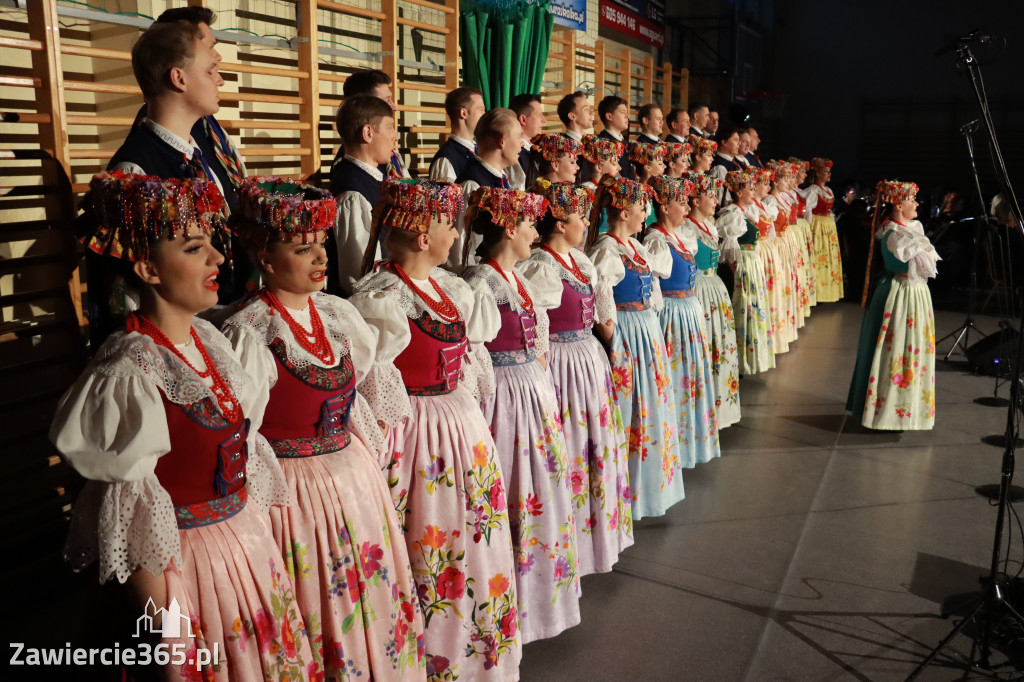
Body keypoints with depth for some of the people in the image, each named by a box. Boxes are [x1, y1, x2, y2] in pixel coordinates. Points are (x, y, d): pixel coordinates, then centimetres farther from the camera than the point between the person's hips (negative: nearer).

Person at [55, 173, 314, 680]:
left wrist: (260, 535, 15)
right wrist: (163, 628, -13)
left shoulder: (208, 339, -1)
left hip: (248, 542, 7)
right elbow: (130, 517, -18)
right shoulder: (130, 373, -23)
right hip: (184, 559, -7)